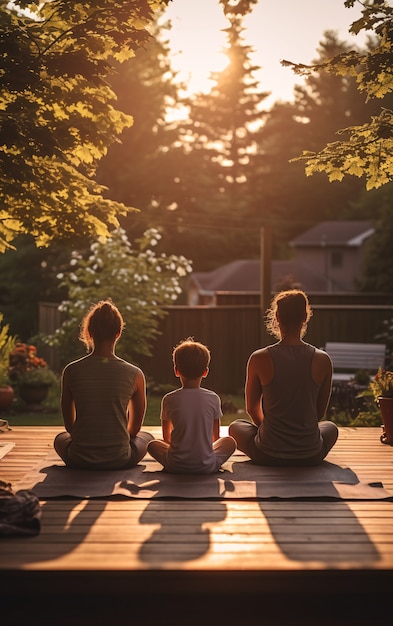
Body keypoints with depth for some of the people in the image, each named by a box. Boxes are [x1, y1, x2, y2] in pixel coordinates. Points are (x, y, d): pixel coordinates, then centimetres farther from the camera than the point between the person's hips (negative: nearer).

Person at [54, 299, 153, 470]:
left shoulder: (71, 371, -7)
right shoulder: (135, 375, -8)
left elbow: (69, 425, 5)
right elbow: (135, 427, 5)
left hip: (80, 460, 1)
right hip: (120, 461, -1)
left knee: (61, 438, 35)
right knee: (147, 437, 32)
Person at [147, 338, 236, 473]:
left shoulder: (169, 400, -2)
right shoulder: (213, 399, -1)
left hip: (176, 466, -1)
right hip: (207, 466, 1)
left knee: (152, 444, 25)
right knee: (229, 441, 24)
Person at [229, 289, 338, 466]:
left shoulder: (259, 359, -12)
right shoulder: (323, 360, -9)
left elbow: (252, 408, 3)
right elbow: (320, 412, 5)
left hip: (267, 456, -1)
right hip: (310, 456, 1)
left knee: (235, 426, 31)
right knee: (331, 427, 36)